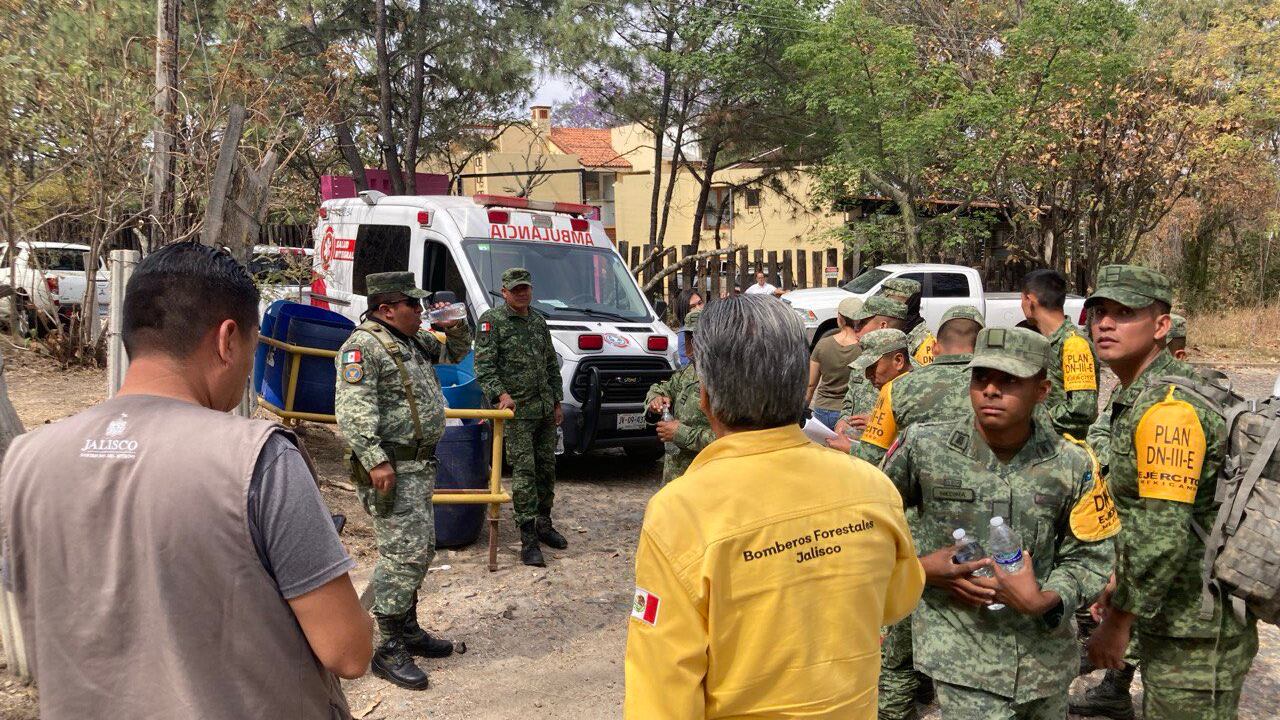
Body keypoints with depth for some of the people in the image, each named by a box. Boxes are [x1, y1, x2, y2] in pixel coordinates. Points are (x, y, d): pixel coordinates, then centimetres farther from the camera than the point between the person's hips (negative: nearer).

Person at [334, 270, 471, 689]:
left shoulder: (414, 341, 16)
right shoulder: (362, 347, -13)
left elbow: (455, 354, 31)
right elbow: (352, 410, -22)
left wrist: (456, 328, 8)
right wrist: (375, 459, -29)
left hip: (419, 466, 10)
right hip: (391, 469, -10)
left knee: (420, 551, 17)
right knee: (403, 553, -10)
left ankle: (408, 630, 30)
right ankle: (389, 650, -3)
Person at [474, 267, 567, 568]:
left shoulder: (538, 321, 16)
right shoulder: (491, 321, -4)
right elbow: (484, 365, -11)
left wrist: (557, 401, 18)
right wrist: (501, 394, -24)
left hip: (545, 410, 7)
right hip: (515, 410, -7)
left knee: (547, 467, 12)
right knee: (523, 470, -9)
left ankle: (543, 524, 28)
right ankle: (528, 540, -7)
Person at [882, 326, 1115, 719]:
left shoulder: (1073, 465, -6)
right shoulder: (924, 446, -10)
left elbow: (1089, 557, 1)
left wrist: (1044, 601, -17)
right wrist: (917, 567, -10)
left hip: (1045, 651, 3)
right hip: (963, 653, -3)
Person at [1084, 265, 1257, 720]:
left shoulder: (1167, 407, -23)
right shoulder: (1138, 396, 10)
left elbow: (1164, 535, -27)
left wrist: (1118, 620, -18)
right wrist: (1121, 579, 19)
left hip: (1197, 633, -10)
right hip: (1169, 619, 10)